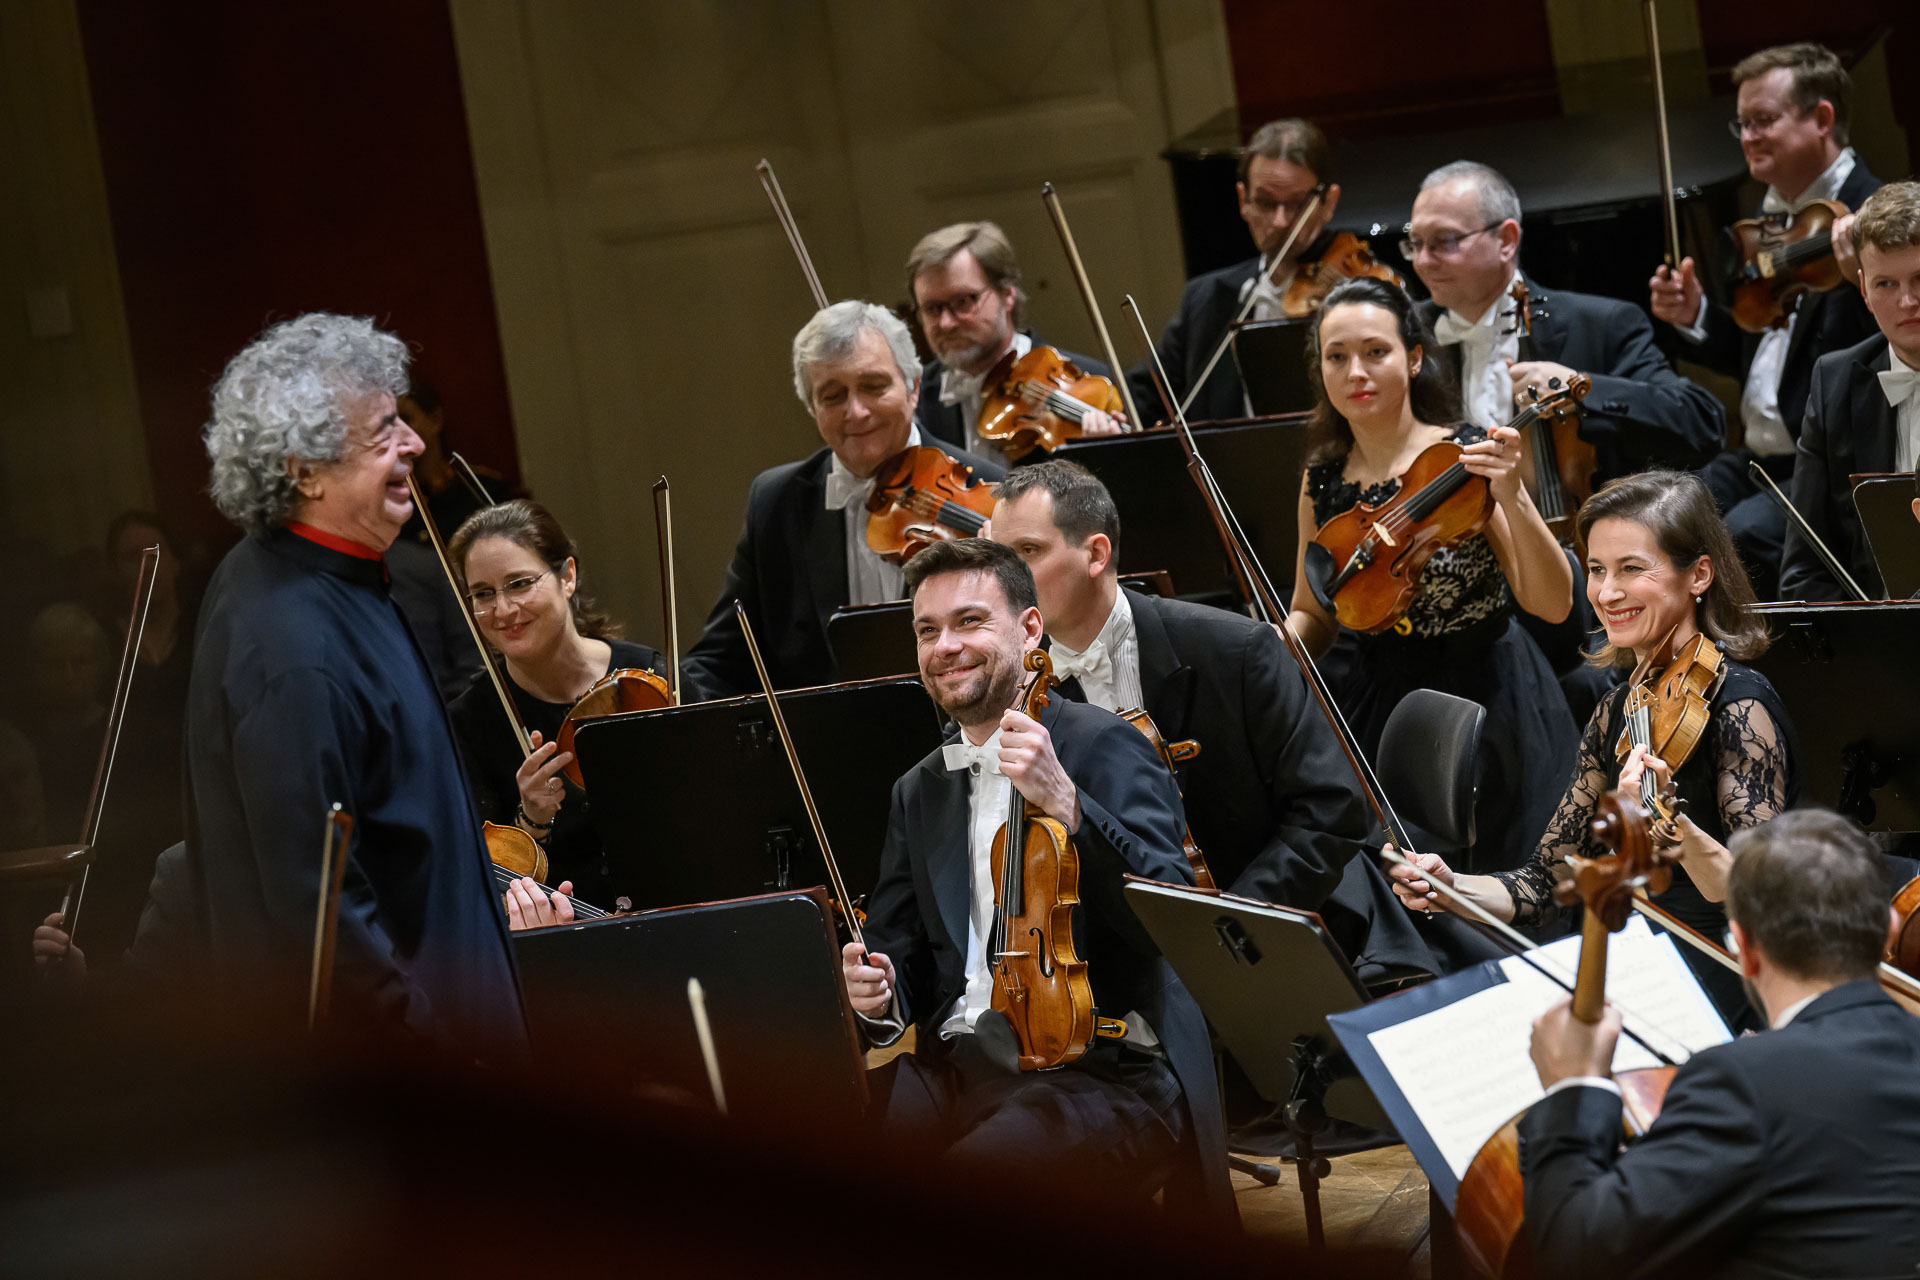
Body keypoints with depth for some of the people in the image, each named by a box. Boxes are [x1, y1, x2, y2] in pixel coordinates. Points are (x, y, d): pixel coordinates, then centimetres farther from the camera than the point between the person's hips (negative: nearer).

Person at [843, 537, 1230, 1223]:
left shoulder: (1103, 747, 0)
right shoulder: (919, 793, 21)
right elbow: (901, 952, 22)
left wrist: (1065, 804, -25)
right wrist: (878, 992, -2)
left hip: (1104, 1070, -6)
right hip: (962, 1059, 6)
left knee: (976, 1169, -35)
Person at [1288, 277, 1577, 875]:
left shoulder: (1464, 458, -10)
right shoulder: (1324, 481, 3)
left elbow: (1552, 603, -17)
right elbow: (1313, 617, 14)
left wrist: (1511, 498, -30)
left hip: (1483, 708, -4)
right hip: (1377, 711, 4)